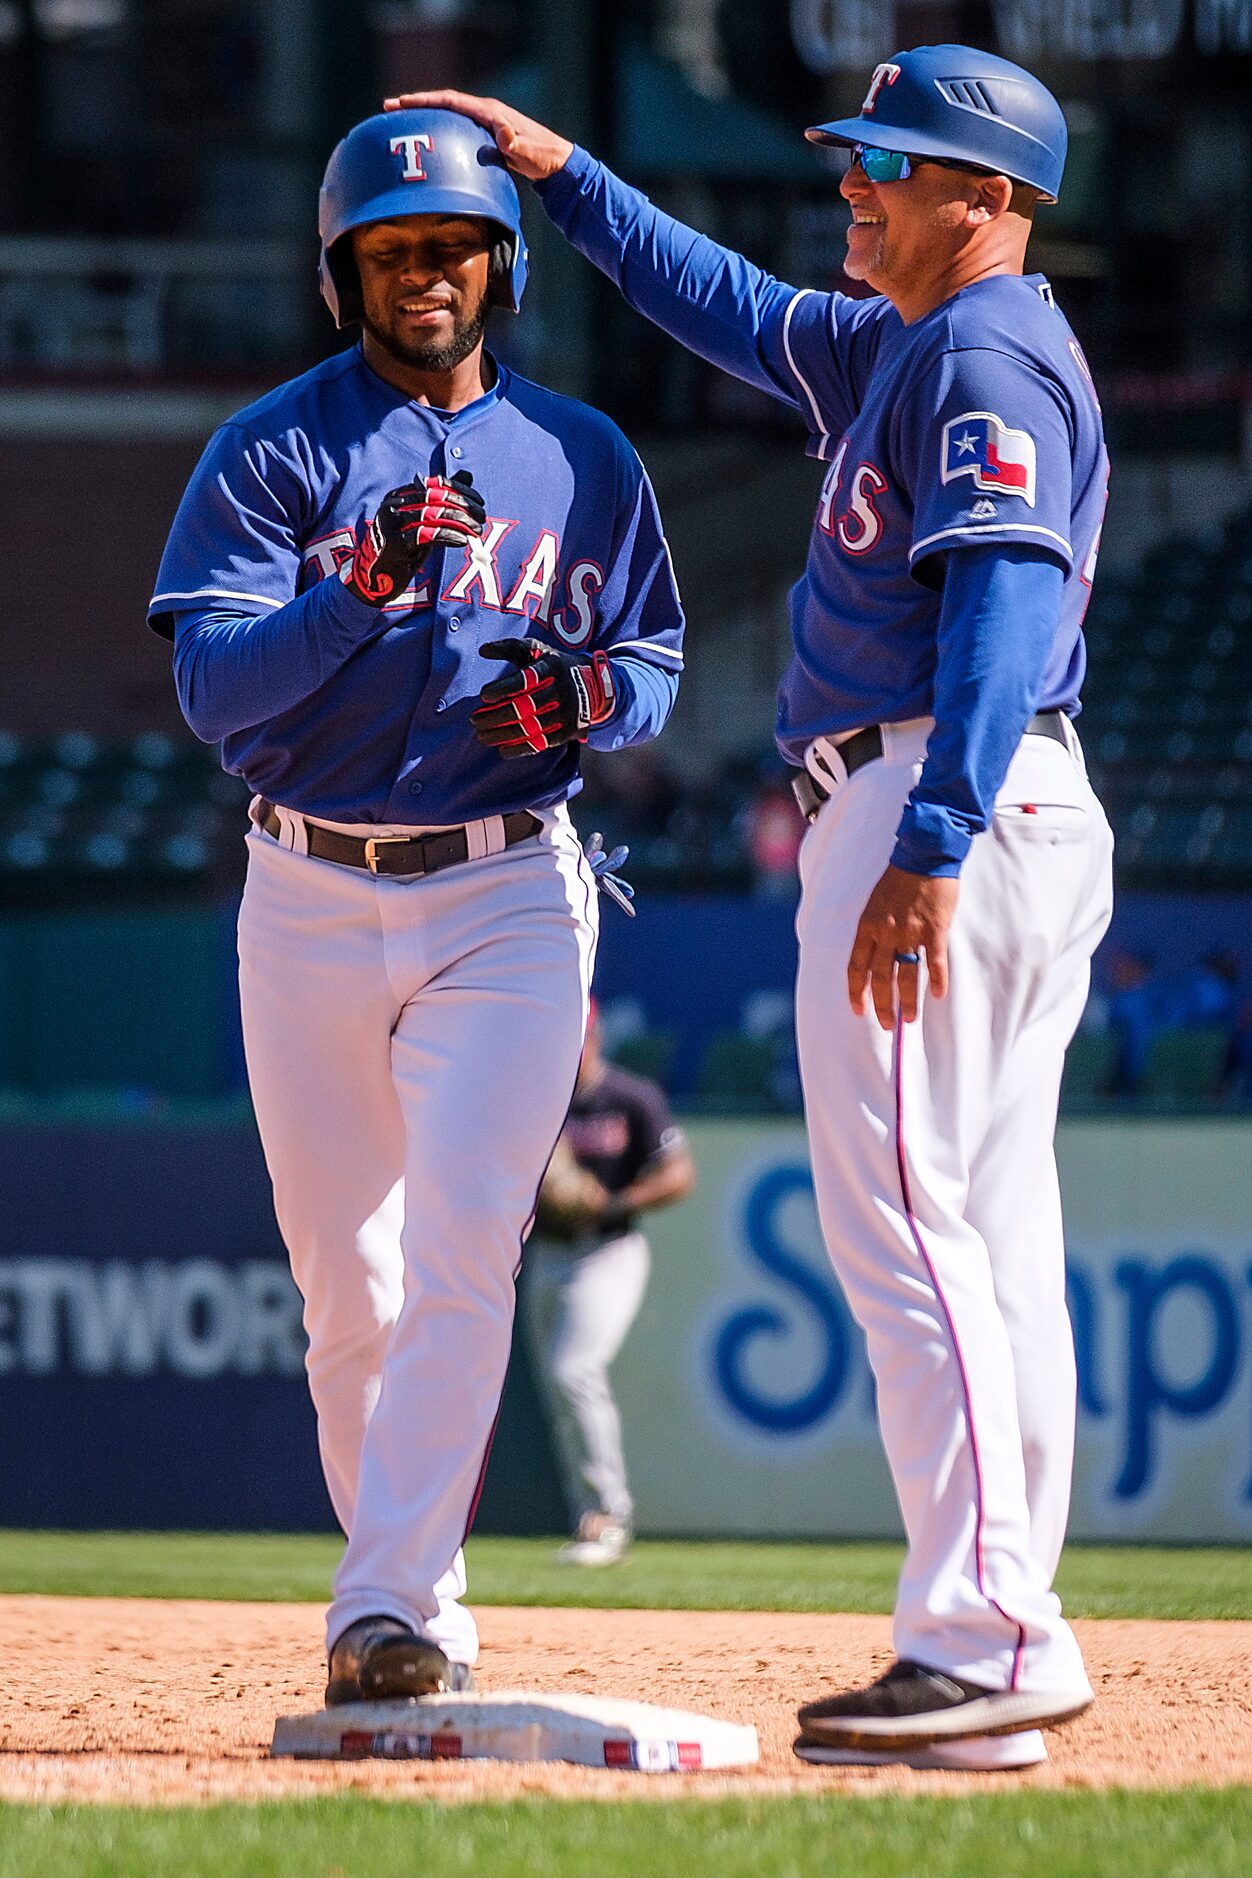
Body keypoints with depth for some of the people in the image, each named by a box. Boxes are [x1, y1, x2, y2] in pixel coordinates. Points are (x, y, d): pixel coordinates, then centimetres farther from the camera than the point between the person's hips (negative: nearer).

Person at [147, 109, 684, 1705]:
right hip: (311, 901, 0)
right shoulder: (272, 453, -2)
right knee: (350, 1288, 6)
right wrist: (367, 588, -28)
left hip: (507, 901, 0)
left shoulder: (582, 458, 5)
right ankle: (407, 1588, 21)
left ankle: (389, 1611, -17)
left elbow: (655, 662, 11)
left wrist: (589, 695, -13)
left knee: (459, 1260, -15)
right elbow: (211, 686, -13)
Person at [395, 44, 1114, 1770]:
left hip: (940, 810, -11)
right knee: (988, 1237, 8)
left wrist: (926, 851, -33)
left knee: (906, 1221, -14)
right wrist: (564, 175, 32)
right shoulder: (899, 348, 20)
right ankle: (1013, 1636, 9)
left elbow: (1006, 604, -24)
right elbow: (733, 308, 36)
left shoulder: (991, 356, -12)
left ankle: (979, 1642, -19)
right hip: (1016, 818, 11)